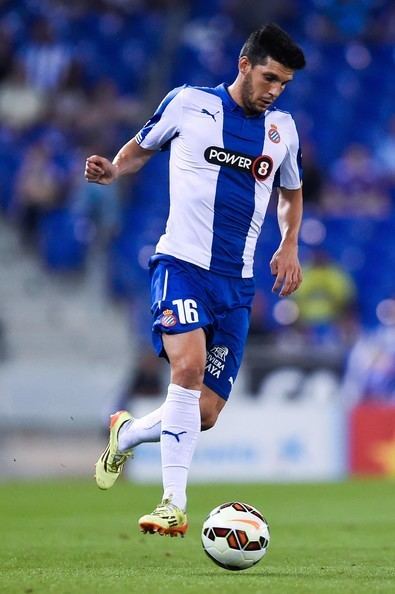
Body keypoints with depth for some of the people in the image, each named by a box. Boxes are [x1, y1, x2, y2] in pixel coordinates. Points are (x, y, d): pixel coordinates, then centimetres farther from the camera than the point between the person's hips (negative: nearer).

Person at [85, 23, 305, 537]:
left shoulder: (282, 129, 11)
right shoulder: (188, 104, 0)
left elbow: (292, 192, 28)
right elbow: (141, 147, 15)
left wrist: (289, 246, 13)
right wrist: (112, 170, -6)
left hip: (236, 283, 4)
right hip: (182, 263, -4)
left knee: (206, 413, 0)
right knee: (188, 365, -29)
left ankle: (126, 433, 31)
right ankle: (174, 504, -24)